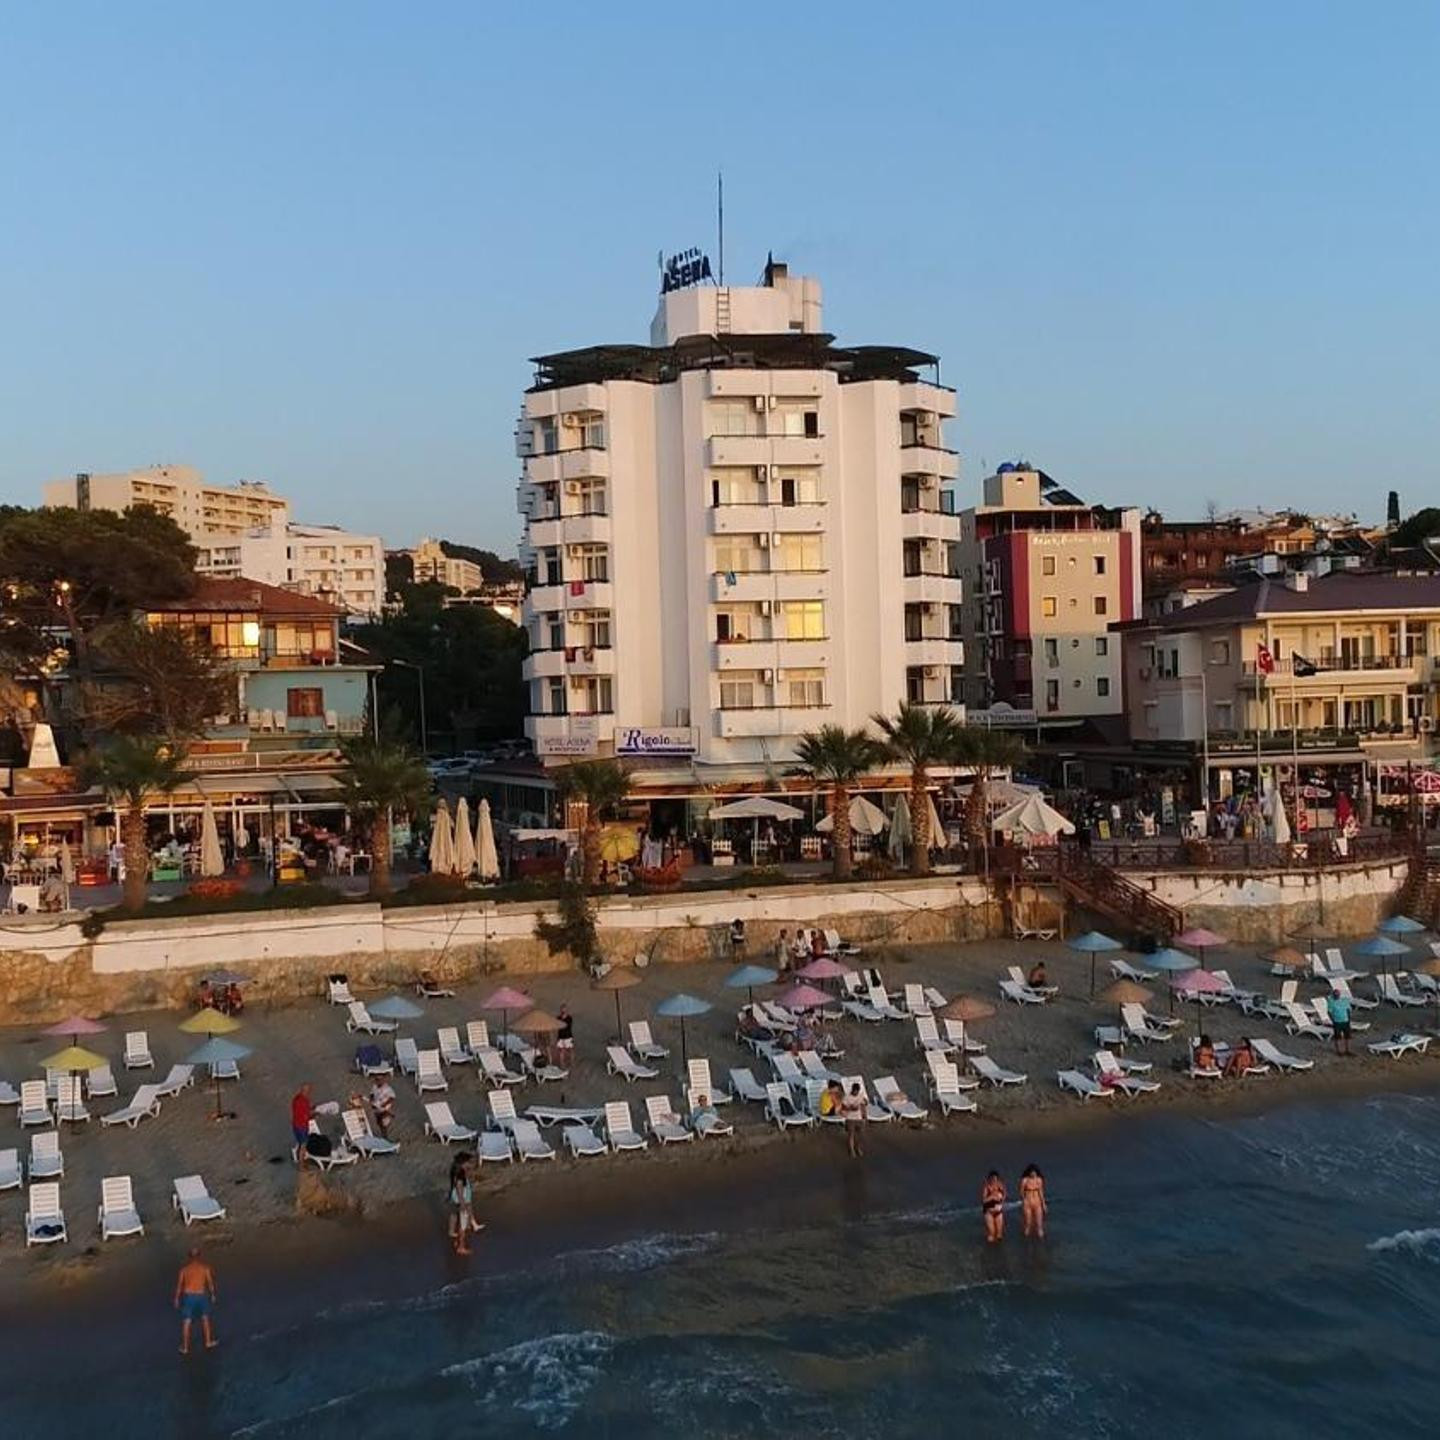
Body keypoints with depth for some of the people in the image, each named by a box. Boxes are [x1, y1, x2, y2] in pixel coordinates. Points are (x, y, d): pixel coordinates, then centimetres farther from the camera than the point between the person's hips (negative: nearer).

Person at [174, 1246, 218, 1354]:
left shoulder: (184, 1267, -9)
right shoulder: (205, 1267, -7)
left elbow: (179, 1284, -6)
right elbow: (210, 1282, -1)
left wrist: (177, 1298, 4)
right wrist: (212, 1294, 12)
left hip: (188, 1296, -1)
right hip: (201, 1295, 1)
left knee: (186, 1322, 8)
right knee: (205, 1319, 19)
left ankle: (185, 1348, 13)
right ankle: (208, 1342, 29)